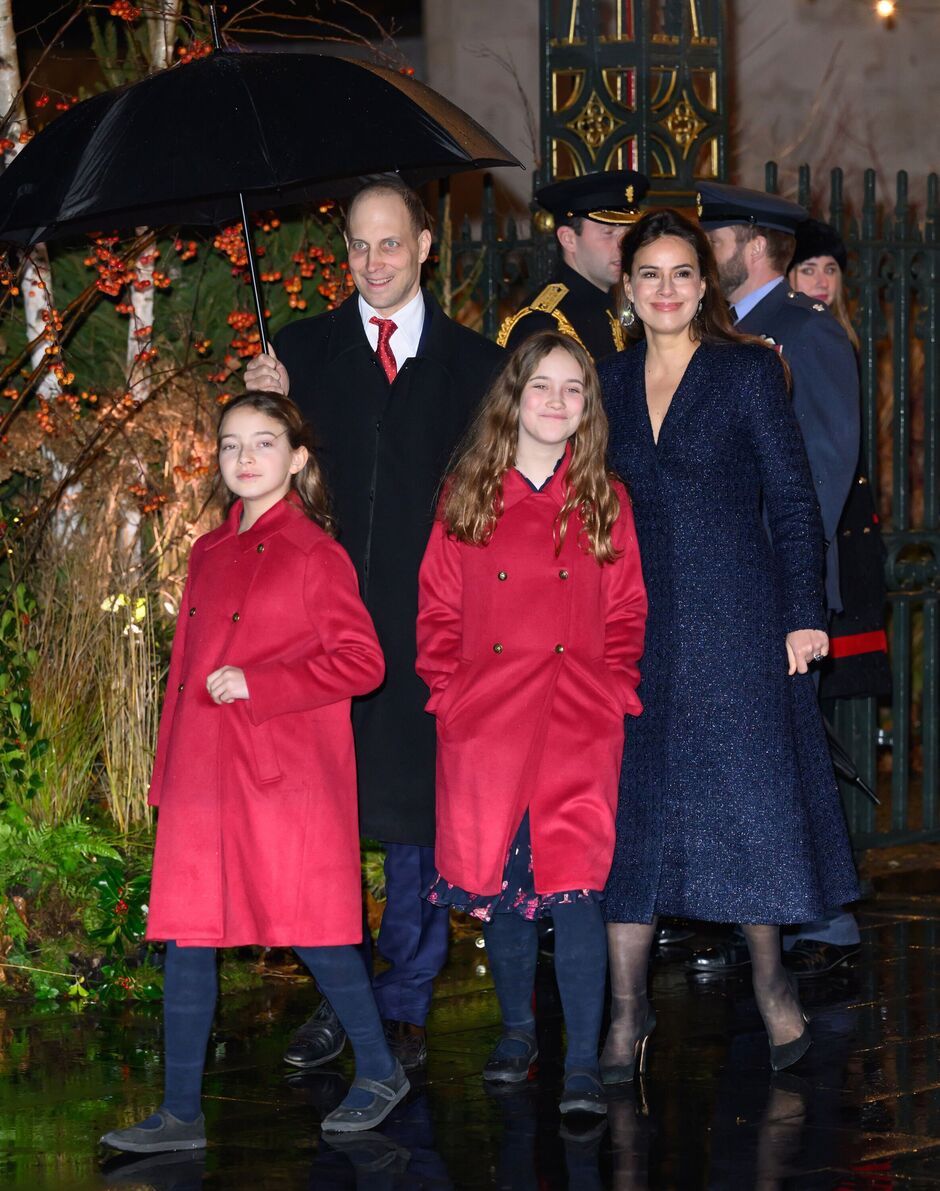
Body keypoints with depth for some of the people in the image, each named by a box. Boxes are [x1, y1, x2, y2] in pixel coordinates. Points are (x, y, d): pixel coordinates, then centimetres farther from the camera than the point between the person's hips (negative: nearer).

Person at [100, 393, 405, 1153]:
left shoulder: (314, 554, -5)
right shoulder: (209, 554, 15)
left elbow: (361, 661, -10)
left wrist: (256, 685, -16)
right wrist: (167, 771, 16)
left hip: (287, 776, -6)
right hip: (204, 775, 6)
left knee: (311, 931, -1)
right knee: (187, 938, 4)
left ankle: (380, 1072, 19)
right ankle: (180, 1113, 8)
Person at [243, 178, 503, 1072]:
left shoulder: (473, 361, 9)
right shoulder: (302, 350, 9)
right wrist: (268, 404, -13)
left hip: (429, 624, 0)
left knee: (419, 814, 2)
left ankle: (403, 1005, 12)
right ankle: (334, 1000, 10)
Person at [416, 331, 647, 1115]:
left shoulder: (606, 500, 9)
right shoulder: (468, 494, 8)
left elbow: (627, 615, 11)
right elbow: (438, 611, 10)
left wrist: (612, 691, -1)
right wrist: (449, 691, 0)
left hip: (579, 725, -1)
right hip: (486, 724, 1)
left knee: (574, 881, -12)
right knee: (499, 882, 6)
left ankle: (584, 1064, -11)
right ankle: (517, 1032, 26)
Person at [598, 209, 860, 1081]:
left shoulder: (748, 371, 0)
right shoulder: (609, 383, 10)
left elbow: (794, 501, -2)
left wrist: (803, 614, -8)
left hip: (734, 618, -3)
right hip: (634, 625, 3)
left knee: (748, 796, 0)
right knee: (631, 811, 1)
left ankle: (771, 985, 16)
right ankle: (626, 1009, 6)